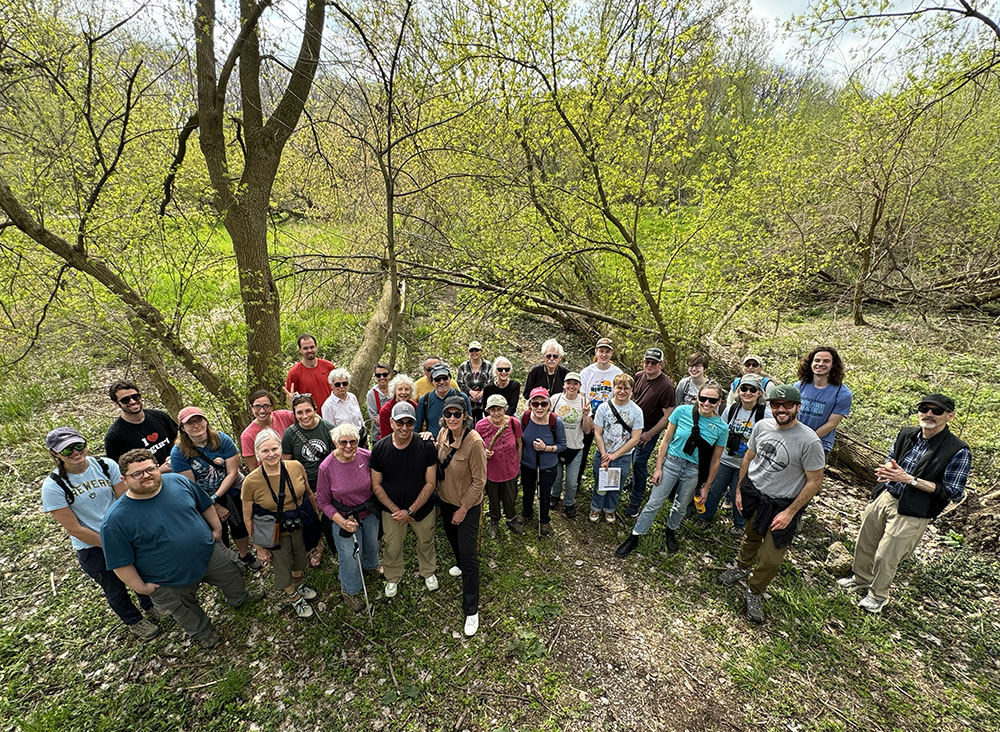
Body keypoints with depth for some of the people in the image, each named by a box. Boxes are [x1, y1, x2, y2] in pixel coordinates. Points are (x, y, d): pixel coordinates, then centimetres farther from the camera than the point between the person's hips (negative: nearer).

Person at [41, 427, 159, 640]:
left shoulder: (106, 465, -15)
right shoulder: (53, 486, -19)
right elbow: (74, 529, -16)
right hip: (91, 548, -2)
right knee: (115, 588, 19)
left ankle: (150, 604, 53)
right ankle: (134, 621, 47)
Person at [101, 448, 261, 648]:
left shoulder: (178, 481, -14)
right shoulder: (116, 519, -24)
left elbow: (205, 504, 2)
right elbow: (121, 562, -15)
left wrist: (217, 528, 5)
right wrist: (141, 587, -11)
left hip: (209, 552, 3)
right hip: (171, 582, -3)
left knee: (232, 576, 25)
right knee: (187, 613, 21)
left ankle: (240, 598, 55)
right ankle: (201, 632, 50)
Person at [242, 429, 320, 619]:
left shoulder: (296, 467, -18)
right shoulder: (251, 482, -25)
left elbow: (309, 493, 0)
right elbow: (248, 519, -12)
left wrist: (317, 516, 10)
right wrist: (259, 547, -8)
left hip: (301, 527, 3)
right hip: (275, 535, -2)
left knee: (301, 559, 27)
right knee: (282, 569, 20)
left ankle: (300, 584, 60)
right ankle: (293, 596, 51)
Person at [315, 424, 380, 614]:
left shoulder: (367, 456, -20)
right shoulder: (326, 467, -24)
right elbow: (323, 501, -13)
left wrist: (377, 506, -5)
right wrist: (342, 522, -21)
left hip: (370, 513, 3)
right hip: (344, 518, -3)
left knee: (373, 543, 27)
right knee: (350, 556, 12)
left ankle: (370, 566, 62)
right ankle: (350, 590, 43)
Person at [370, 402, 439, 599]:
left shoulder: (426, 446, -21)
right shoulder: (379, 448, -17)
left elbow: (430, 483, -16)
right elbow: (376, 485, -9)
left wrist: (410, 511, -18)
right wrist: (395, 510, -15)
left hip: (423, 508, 0)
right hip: (392, 510, 1)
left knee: (426, 542, 22)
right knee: (392, 547, 20)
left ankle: (428, 571, 52)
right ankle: (392, 578, 50)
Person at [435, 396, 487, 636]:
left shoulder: (474, 442, -29)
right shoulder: (443, 434, -10)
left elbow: (479, 480, -22)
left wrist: (463, 509, -16)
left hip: (468, 505, -7)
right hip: (445, 499, 7)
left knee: (469, 554, -1)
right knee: (452, 537, 29)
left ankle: (471, 610, 15)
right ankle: (461, 565, 60)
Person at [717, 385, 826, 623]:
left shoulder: (809, 441, -22)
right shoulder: (762, 426, -6)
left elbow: (814, 481, -15)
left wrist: (790, 512, -14)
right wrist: (739, 489, 8)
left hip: (782, 505, -4)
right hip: (752, 493, 4)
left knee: (770, 559, 2)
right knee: (751, 537, 26)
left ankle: (754, 593, 27)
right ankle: (742, 568, 51)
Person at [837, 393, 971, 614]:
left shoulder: (958, 452, -16)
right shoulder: (906, 434, 0)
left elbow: (953, 493, -16)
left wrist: (909, 479, -24)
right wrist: (887, 471, -10)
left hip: (911, 513, -5)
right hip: (885, 498, 6)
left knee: (886, 556, 6)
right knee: (865, 543, 19)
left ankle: (878, 595, 32)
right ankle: (861, 579, 44)